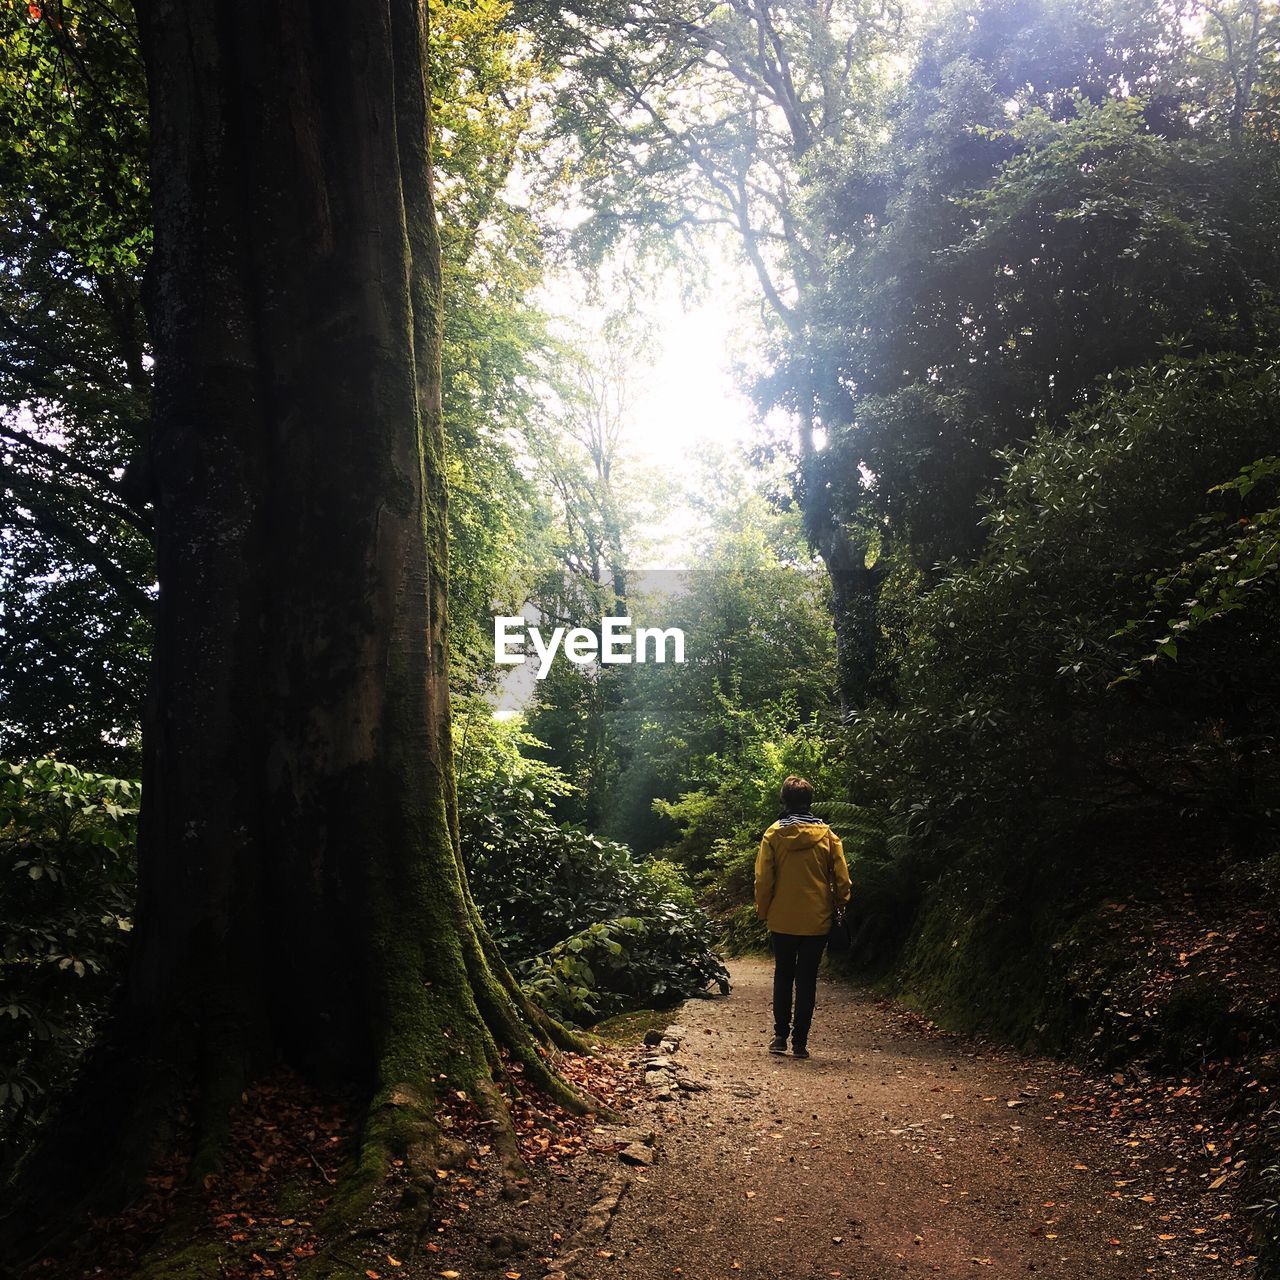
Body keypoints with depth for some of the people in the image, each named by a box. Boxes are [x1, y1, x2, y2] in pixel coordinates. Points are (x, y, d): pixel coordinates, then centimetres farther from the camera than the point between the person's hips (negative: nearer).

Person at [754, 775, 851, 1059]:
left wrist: (763, 911, 7)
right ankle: (800, 1042, 6)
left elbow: (763, 879, -5)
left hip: (782, 921, 0)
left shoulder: (773, 834, -6)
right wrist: (838, 906, 13)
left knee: (783, 977, 15)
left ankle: (780, 1036, 15)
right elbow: (842, 878, -2)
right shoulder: (827, 835, -4)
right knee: (807, 980, 7)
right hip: (817, 921, 0)